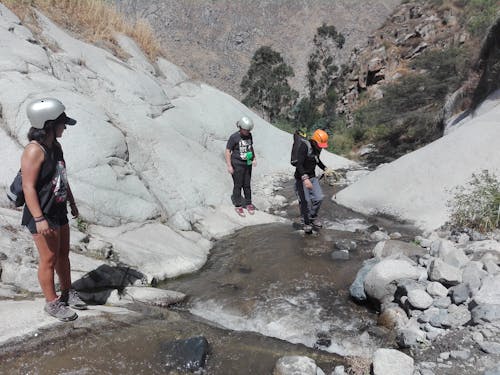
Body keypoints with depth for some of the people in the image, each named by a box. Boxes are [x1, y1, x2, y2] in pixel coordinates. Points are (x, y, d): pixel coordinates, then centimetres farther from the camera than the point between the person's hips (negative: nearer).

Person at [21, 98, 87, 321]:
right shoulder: (34, 151, -20)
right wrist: (39, 219, -25)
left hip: (59, 211, 9)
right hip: (43, 215, -9)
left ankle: (67, 293, 35)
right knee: (49, 259, 3)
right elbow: (28, 187, -23)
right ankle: (52, 303, 18)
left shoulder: (56, 146, 7)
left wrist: (72, 203, 23)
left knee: (63, 255, 19)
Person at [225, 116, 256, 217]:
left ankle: (248, 204, 25)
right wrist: (229, 166, -14)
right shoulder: (234, 137, -16)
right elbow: (228, 151, -12)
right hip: (237, 165, -5)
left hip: (247, 164, 5)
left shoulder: (249, 135, 1)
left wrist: (254, 159, 10)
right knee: (238, 185, 4)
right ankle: (238, 206, 16)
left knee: (247, 185, 13)